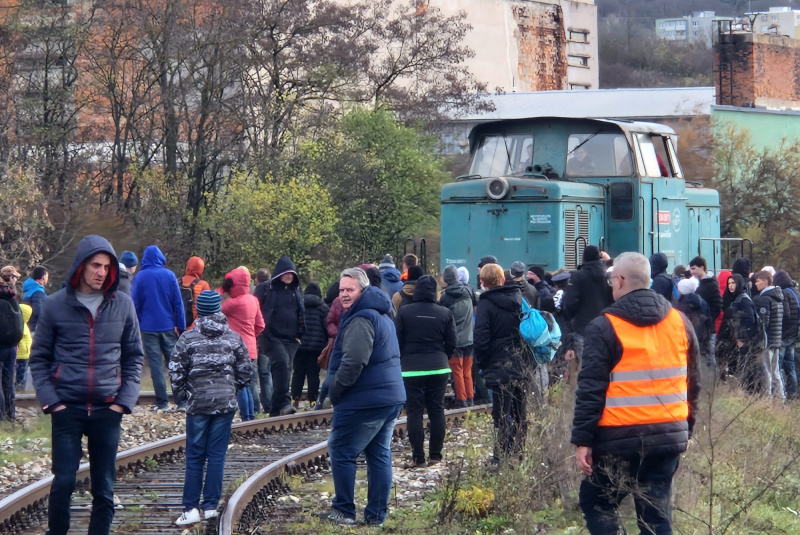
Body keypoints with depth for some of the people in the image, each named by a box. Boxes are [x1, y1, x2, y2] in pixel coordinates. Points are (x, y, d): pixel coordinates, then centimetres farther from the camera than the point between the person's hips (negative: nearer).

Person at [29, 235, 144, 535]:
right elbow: (39, 358, 4)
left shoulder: (122, 305, 3)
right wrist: (49, 400, -6)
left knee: (104, 488, 5)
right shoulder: (56, 305, 0)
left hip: (108, 410, 2)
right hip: (67, 409, -2)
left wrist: (125, 400, -1)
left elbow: (134, 356, 9)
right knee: (63, 482, -6)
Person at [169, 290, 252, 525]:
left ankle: (191, 508, -1)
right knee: (217, 455, 6)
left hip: (198, 402, -2)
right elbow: (245, 371, 5)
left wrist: (185, 390, 11)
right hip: (226, 402, 2)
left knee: (194, 456, 3)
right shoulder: (234, 338, 2)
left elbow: (175, 372, -6)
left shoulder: (188, 338, -6)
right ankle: (210, 506, 6)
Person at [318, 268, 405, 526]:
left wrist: (335, 391, -12)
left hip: (364, 399, -10)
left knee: (341, 451, 0)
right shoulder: (382, 316, 17)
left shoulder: (360, 320, -17)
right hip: (392, 396, 10)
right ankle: (376, 514, 13)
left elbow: (353, 363, -25)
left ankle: (344, 510, 2)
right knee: (380, 454, 11)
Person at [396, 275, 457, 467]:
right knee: (437, 411, 10)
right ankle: (435, 455, 10)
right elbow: (451, 344, 4)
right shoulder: (445, 314, 0)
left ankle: (418, 457, -2)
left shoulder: (404, 312, -5)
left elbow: (396, 341, -3)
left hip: (411, 369, -2)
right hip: (438, 368, 2)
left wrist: (402, 360, 13)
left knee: (414, 413, 1)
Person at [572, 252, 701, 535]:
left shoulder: (605, 328, -8)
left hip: (620, 439, -5)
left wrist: (582, 440, -6)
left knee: (595, 502, 10)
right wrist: (686, 428, 24)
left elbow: (590, 390, -10)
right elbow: (692, 383, 15)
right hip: (669, 436, 5)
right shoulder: (679, 323, 8)